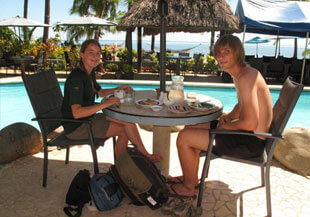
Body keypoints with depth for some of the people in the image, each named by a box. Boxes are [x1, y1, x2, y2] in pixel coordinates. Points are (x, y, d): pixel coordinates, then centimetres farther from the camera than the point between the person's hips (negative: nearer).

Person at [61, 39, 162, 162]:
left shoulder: (89, 73, 7)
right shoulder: (76, 77, -23)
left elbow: (100, 92, 24)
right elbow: (76, 113, -32)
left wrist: (119, 89, 8)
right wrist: (105, 104, -35)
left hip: (88, 118, 9)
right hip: (76, 127, -9)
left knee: (127, 120, 0)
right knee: (124, 130, -12)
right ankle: (145, 155, 13)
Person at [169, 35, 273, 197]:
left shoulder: (246, 77, -23)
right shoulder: (239, 74, 10)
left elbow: (250, 123, -28)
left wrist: (226, 125, -12)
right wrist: (229, 116, 5)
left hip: (251, 143, -10)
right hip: (246, 135, 10)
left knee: (184, 137, -11)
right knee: (191, 127, 17)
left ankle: (188, 187, 10)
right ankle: (192, 177, 30)